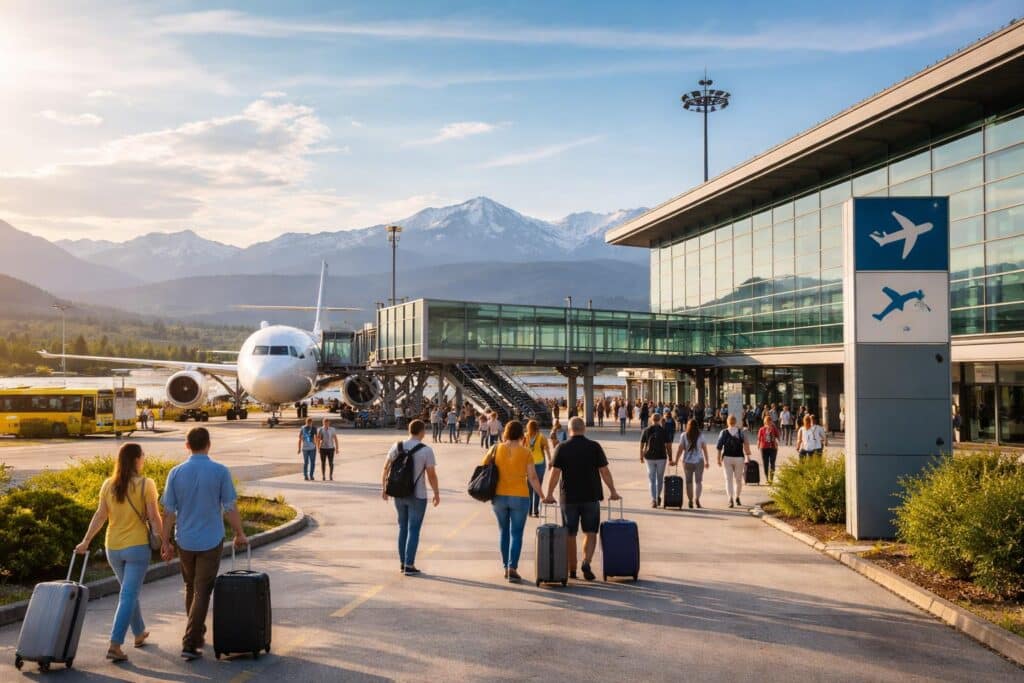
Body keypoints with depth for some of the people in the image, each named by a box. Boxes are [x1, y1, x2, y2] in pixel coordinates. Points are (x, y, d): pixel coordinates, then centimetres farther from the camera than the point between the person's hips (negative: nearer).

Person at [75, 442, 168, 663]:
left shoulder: (108, 485, 2)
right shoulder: (145, 484, -11)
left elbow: (100, 516, -1)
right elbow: (154, 517, -11)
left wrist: (86, 541, 4)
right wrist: (164, 540, -1)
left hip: (113, 548, 5)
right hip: (137, 546, -5)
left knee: (130, 592, 22)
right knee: (128, 596, -2)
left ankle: (139, 634, 37)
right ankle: (115, 645, -9)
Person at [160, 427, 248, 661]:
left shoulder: (176, 473, -3)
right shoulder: (220, 472, -10)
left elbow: (169, 512, -1)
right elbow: (230, 508, -8)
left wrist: (166, 542, 7)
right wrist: (240, 534, 5)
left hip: (185, 541, 3)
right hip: (211, 541, -3)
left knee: (191, 588, 21)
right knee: (202, 592, 1)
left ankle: (197, 634, 34)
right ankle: (190, 643, -6)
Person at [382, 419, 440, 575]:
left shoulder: (397, 446, -1)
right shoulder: (426, 450, -13)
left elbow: (386, 468, 1)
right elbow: (431, 475, -12)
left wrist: (384, 488, 12)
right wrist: (437, 494, 0)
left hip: (399, 494, 4)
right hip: (417, 496, -4)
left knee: (403, 528, 17)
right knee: (413, 529, 3)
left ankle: (403, 563, 21)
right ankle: (409, 566, 2)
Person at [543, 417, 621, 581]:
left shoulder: (562, 448, -3)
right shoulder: (594, 447, -2)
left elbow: (555, 473, -7)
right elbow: (604, 471, -2)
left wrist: (549, 494, 0)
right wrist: (613, 491, 7)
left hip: (569, 497, 0)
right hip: (591, 496, 0)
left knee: (570, 534, 10)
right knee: (590, 532, 7)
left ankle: (572, 569, 17)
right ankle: (586, 563, -13)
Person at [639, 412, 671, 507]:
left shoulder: (646, 431, -2)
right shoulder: (664, 430, -4)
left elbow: (641, 445, 0)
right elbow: (668, 446, -5)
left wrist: (641, 457, 11)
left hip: (649, 457, 0)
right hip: (661, 457, 0)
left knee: (652, 479, 5)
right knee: (660, 478, 17)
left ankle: (654, 500, 0)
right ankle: (658, 497, 26)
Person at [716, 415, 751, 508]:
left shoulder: (723, 432, -1)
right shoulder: (741, 432, 0)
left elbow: (719, 446, -3)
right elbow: (746, 444, -9)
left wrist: (719, 459, 4)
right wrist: (748, 456, -7)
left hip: (727, 458, -1)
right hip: (739, 458, 1)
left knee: (728, 479, 0)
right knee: (738, 479, 16)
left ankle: (731, 500, -14)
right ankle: (737, 498, 27)